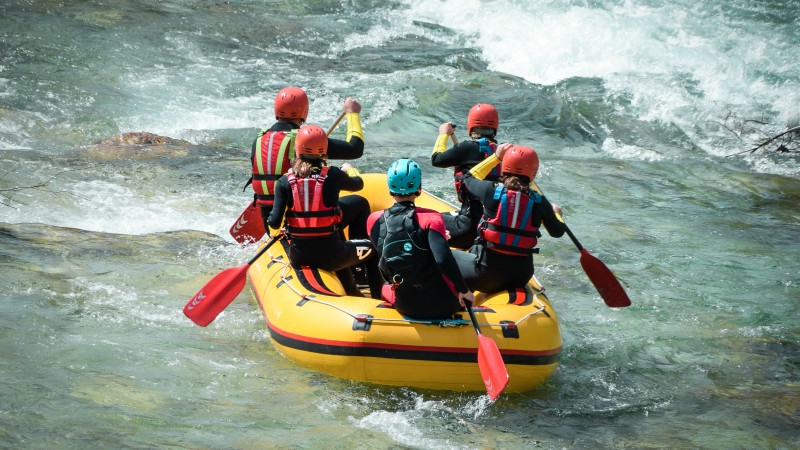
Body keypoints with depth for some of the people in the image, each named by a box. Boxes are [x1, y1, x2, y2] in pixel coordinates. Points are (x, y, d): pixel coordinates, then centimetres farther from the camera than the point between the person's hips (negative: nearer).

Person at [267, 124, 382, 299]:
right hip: (328, 256, -3)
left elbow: (275, 222, -11)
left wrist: (270, 218, 14)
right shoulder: (332, 175, -8)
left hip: (298, 257, 3)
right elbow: (358, 184, 15)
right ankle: (378, 298, 24)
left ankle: (351, 292, 47)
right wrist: (349, 170, 37)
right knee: (372, 249, 24)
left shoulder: (285, 181, -6)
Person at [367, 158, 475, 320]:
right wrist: (464, 290, -12)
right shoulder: (430, 218, -15)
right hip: (442, 307, -3)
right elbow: (443, 260, -27)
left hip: (405, 308, 3)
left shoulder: (375, 221, -2)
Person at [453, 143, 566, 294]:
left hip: (487, 274, -4)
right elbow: (558, 232, 10)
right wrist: (556, 213, 31)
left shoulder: (491, 190, -10)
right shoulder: (539, 202, -6)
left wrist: (496, 156, 20)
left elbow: (469, 177, 14)